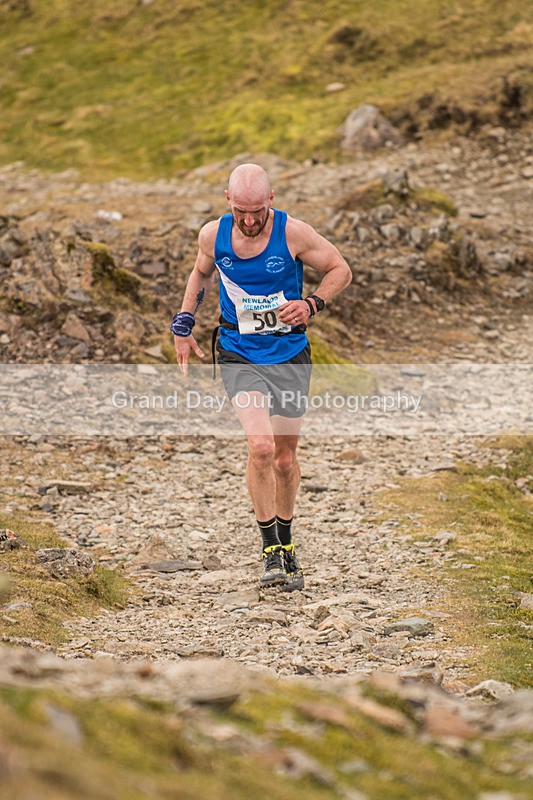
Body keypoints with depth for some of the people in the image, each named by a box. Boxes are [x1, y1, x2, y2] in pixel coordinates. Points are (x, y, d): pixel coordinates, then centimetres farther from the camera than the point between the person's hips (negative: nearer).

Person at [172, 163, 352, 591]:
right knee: (261, 447, -20)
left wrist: (312, 304, -18)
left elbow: (340, 270, -1)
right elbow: (202, 274, 16)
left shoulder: (294, 233, -14)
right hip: (239, 356, 0)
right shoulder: (213, 235, -6)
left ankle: (287, 545, 32)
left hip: (290, 356, 0)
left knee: (284, 457, 10)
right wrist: (184, 324, 10)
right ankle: (270, 549, -7)